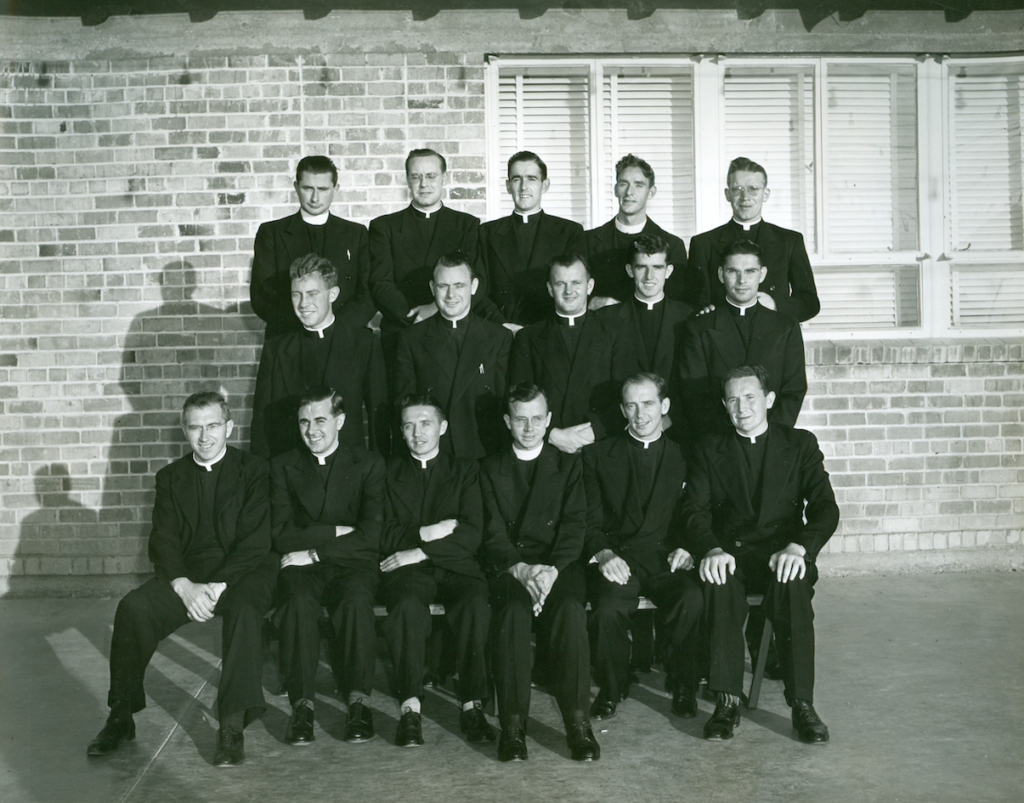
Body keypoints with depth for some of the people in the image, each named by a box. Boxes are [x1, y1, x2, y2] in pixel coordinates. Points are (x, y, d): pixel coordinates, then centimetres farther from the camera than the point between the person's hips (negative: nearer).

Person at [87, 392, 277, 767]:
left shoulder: (254, 470, 2)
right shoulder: (171, 477, 14)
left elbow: (255, 541, -7)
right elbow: (163, 541, 4)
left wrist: (218, 586, -20)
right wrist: (184, 586, -16)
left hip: (241, 572, -3)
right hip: (187, 576, 3)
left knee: (244, 610, -36)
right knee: (133, 607, -23)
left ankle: (233, 725, -33)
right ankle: (121, 717, -10)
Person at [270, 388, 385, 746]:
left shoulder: (369, 464, 6)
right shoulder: (283, 466, 10)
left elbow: (370, 537, -5)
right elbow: (282, 536, 0)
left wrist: (314, 552, -10)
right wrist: (335, 532, -9)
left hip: (352, 564, -1)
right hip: (303, 567, 1)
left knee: (356, 600, -34)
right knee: (299, 602, -32)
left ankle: (359, 700, -26)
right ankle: (302, 704, -25)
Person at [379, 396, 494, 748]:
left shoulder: (465, 470, 14)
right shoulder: (388, 471, 16)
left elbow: (471, 536, 1)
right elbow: (384, 535, 7)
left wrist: (419, 550, -8)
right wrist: (427, 532, -7)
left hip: (455, 566, 0)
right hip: (406, 570, 0)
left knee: (476, 605, -32)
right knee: (408, 604, -34)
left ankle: (472, 705, -27)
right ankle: (409, 709, -31)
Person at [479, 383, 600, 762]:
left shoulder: (568, 466, 16)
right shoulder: (490, 469, 14)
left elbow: (574, 525, 4)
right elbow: (492, 532, 4)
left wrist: (552, 568, -15)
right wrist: (520, 568, -15)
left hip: (559, 564, 0)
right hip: (509, 567, 0)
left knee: (570, 610, -32)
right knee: (513, 611, -33)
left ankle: (577, 722, -27)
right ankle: (513, 724, -27)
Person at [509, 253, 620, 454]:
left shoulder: (611, 334, 10)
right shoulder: (527, 339, 12)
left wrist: (595, 431, -10)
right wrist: (552, 435, -8)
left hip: (600, 449, 0)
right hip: (544, 452, 0)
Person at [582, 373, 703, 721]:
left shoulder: (683, 456, 15)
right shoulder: (599, 455, 13)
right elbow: (590, 520, 7)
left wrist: (687, 548, -9)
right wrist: (603, 553, -13)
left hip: (667, 560, 1)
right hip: (618, 559, 0)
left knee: (692, 599, -31)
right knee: (609, 608, -31)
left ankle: (683, 685, -7)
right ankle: (612, 688, -4)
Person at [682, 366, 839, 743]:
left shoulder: (800, 444, 11)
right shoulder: (710, 448, 13)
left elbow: (825, 507, 0)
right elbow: (695, 510, 2)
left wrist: (798, 547, -21)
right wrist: (712, 550, -20)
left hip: (782, 553, 0)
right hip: (728, 553, 1)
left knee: (793, 585, -34)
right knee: (720, 583, -34)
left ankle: (802, 704, -26)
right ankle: (727, 701, -28)